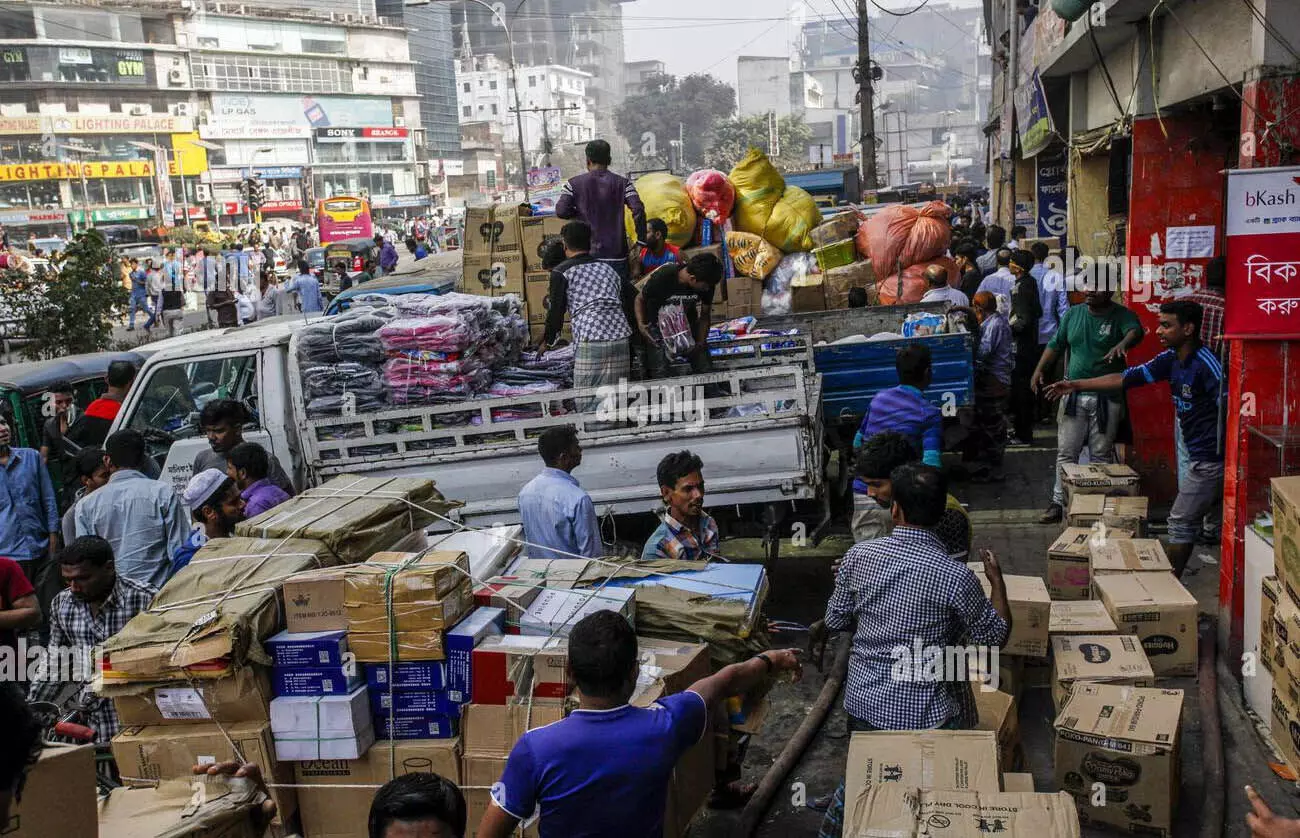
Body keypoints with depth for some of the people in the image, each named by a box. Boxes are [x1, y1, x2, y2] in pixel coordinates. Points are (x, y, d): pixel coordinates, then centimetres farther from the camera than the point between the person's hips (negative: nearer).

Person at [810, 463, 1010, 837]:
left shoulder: (859, 555, -11)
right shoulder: (956, 576, -20)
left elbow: (837, 618, 3)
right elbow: (996, 636, -6)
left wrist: (820, 628, 25)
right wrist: (996, 579, 8)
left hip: (864, 702, 4)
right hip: (926, 714, -3)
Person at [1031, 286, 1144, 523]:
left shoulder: (1122, 315, -6)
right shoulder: (1073, 313, 8)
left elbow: (1136, 331, -27)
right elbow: (1056, 345, 13)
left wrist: (1122, 344, -48)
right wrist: (1039, 370, 2)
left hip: (1107, 399, -3)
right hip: (1073, 395, 3)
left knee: (1101, 455, 6)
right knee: (1066, 453, 5)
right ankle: (1059, 502, 12)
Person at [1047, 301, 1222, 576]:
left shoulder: (1205, 365, -20)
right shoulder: (1171, 359, 6)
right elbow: (1127, 378, 10)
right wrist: (1076, 385, 8)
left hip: (1208, 458, -9)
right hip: (1200, 456, 9)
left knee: (1181, 523, -1)